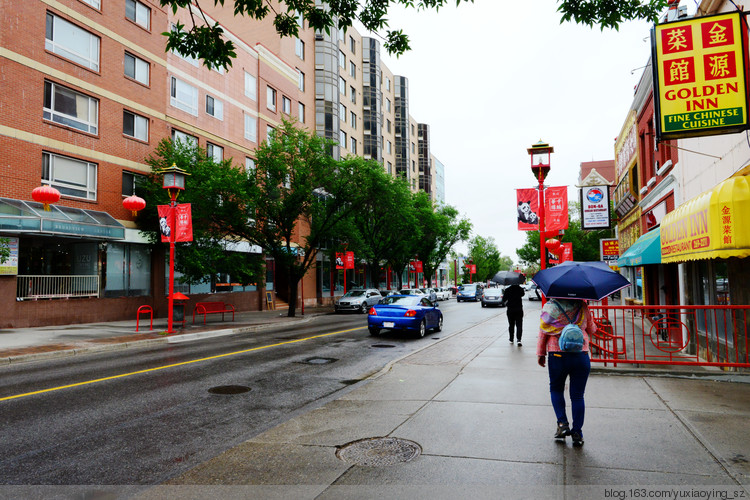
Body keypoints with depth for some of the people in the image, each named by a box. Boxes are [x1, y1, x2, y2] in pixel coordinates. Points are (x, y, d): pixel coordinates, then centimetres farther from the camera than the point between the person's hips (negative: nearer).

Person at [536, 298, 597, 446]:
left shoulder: (549, 306, -3)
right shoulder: (582, 306, 0)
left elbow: (543, 332, 0)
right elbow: (592, 329, 12)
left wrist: (541, 354, 10)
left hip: (557, 356, -1)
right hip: (581, 356, 1)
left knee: (556, 390, 20)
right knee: (577, 395, 8)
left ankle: (562, 423, 8)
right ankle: (577, 433, 9)